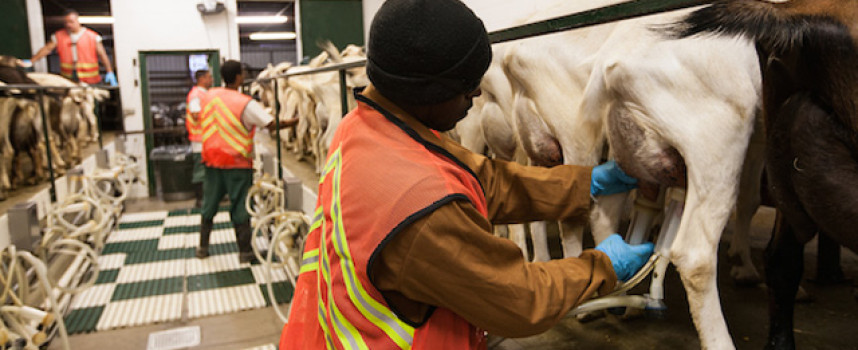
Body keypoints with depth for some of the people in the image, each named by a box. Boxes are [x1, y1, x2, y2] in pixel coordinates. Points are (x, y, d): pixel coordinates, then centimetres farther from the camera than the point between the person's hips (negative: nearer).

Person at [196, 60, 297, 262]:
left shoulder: (208, 96, 2)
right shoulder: (246, 104, -16)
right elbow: (272, 125, -19)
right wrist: (295, 121, -7)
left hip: (212, 160, 5)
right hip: (237, 162, -5)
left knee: (209, 204, 17)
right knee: (240, 208, 3)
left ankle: (202, 247, 28)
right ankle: (245, 252, 11)